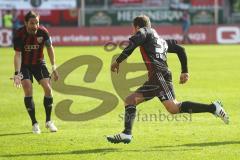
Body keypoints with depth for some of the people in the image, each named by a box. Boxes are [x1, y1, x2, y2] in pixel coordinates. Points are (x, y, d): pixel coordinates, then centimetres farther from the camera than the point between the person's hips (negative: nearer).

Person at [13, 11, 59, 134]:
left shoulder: (43, 32, -18)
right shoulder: (19, 34, -25)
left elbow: (49, 48, -2)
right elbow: (17, 54, -24)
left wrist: (54, 68, -1)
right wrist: (17, 73, -34)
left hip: (39, 63, 2)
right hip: (24, 65, -2)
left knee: (48, 88, -10)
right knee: (28, 90, -17)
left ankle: (48, 121, 8)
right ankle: (34, 123, -5)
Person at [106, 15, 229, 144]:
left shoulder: (144, 32, 11)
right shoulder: (161, 40, 32)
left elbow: (133, 43, -9)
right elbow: (180, 49, 31)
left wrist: (118, 61, -7)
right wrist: (185, 72, 30)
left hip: (159, 74, -10)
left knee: (174, 108, -19)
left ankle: (213, 108, -20)